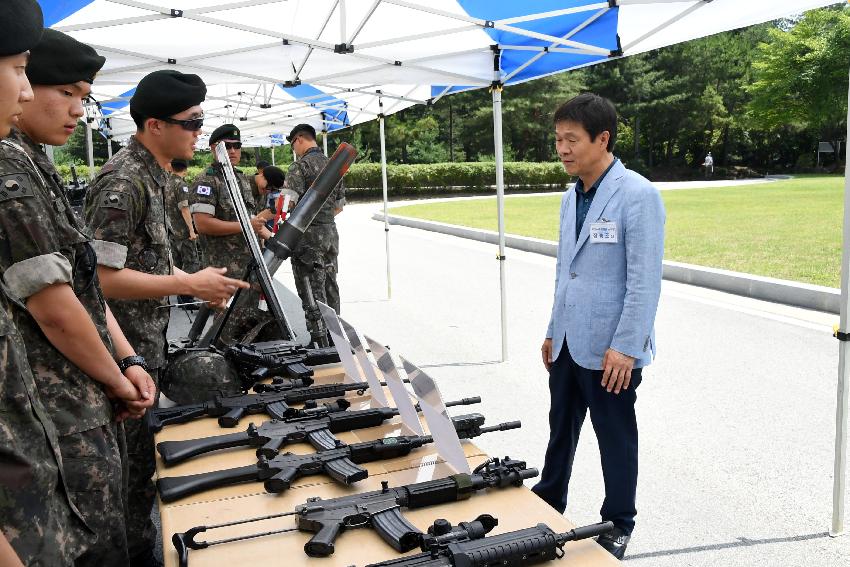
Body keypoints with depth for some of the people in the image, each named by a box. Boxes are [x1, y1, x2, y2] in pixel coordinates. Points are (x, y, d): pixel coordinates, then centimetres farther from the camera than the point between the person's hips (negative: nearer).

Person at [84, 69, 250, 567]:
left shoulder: (154, 175, 9)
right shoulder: (122, 184, -21)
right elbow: (102, 278, -25)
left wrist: (198, 282, 8)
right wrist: (190, 284, -21)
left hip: (150, 348, 10)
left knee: (143, 459, 21)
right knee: (134, 469, 4)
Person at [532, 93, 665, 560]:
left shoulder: (638, 196, -15)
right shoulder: (571, 197, 9)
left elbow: (645, 279, -17)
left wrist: (625, 347, -20)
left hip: (610, 348, -7)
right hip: (568, 343, 7)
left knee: (615, 440, 10)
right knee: (561, 431, 20)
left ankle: (618, 526, 28)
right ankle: (546, 505, 38)